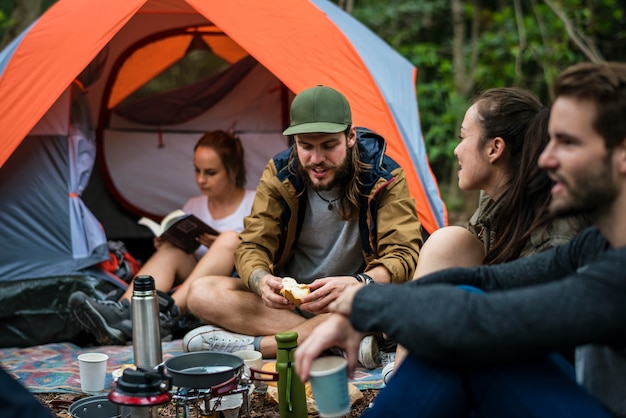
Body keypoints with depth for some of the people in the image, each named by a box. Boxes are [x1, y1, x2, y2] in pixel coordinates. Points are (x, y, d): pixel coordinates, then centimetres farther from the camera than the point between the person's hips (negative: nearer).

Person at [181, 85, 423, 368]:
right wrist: (261, 280, -33)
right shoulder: (279, 174, -6)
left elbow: (403, 254, -19)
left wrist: (356, 284, -41)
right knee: (201, 293, -20)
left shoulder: (385, 177, -12)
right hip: (288, 300, 3)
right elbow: (252, 246, -7)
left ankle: (251, 344, -31)